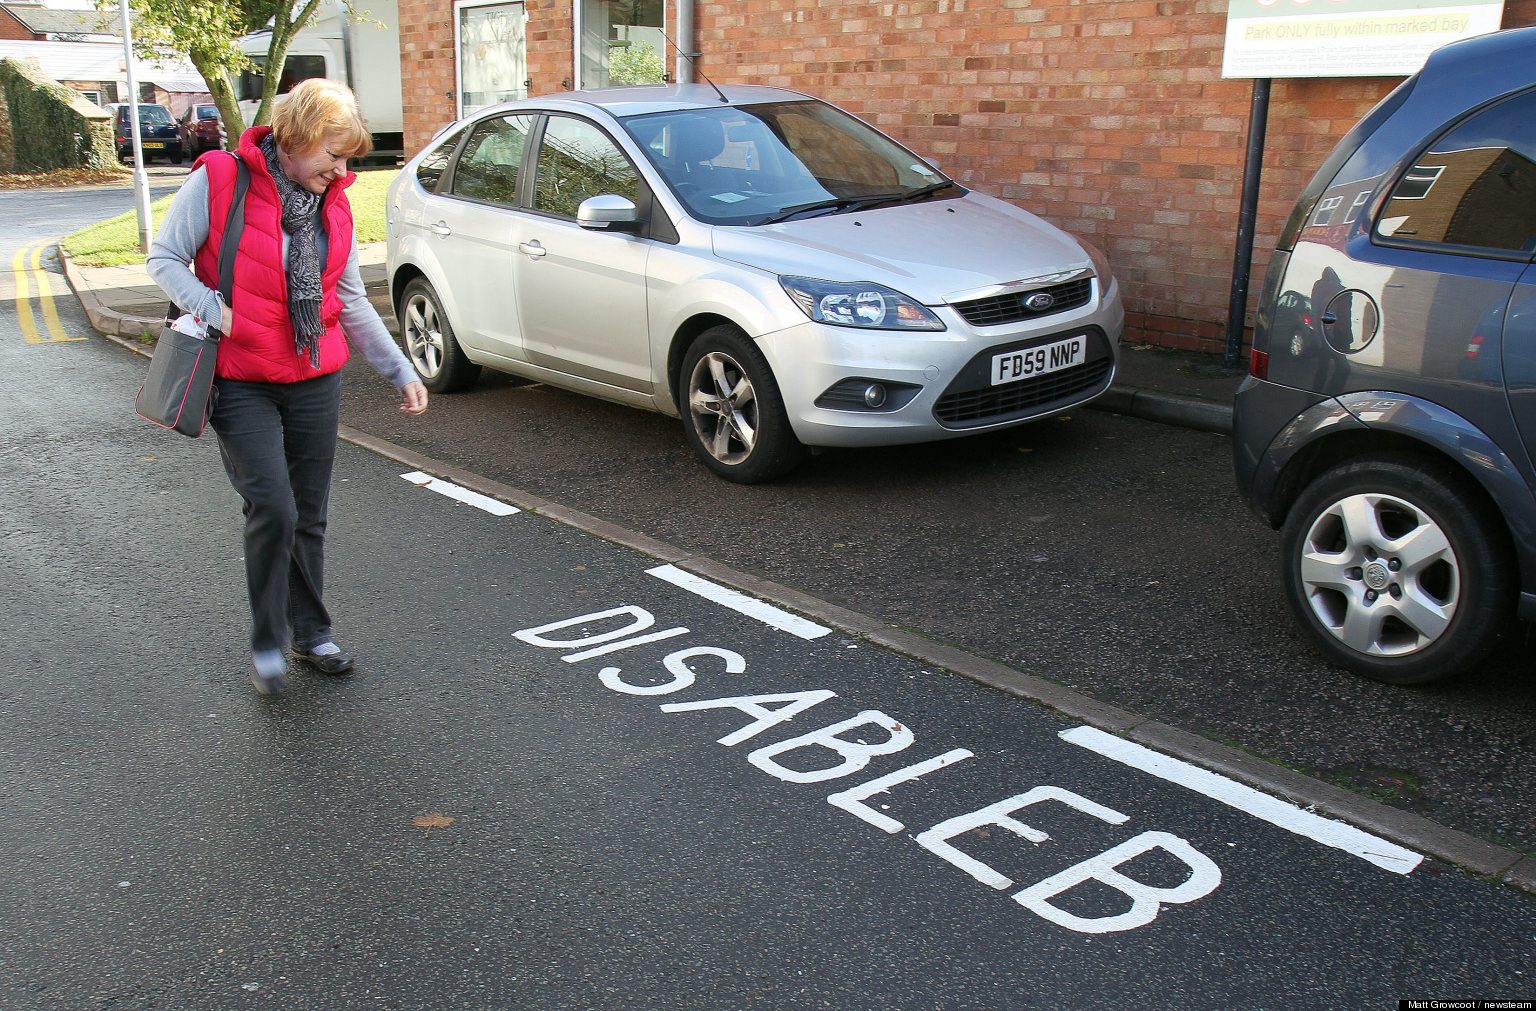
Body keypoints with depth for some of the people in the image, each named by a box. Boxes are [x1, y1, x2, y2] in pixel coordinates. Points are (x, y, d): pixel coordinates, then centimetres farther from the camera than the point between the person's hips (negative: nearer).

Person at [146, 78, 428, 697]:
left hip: (315, 379, 5)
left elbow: (352, 303, 12)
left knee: (309, 515, 11)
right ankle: (267, 642, 6)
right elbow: (164, 259, -5)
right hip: (241, 383, -5)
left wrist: (400, 371, 6)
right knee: (273, 510, -14)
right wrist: (214, 310, -22)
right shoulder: (219, 181, -10)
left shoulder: (333, 203, 7)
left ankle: (310, 633, 28)